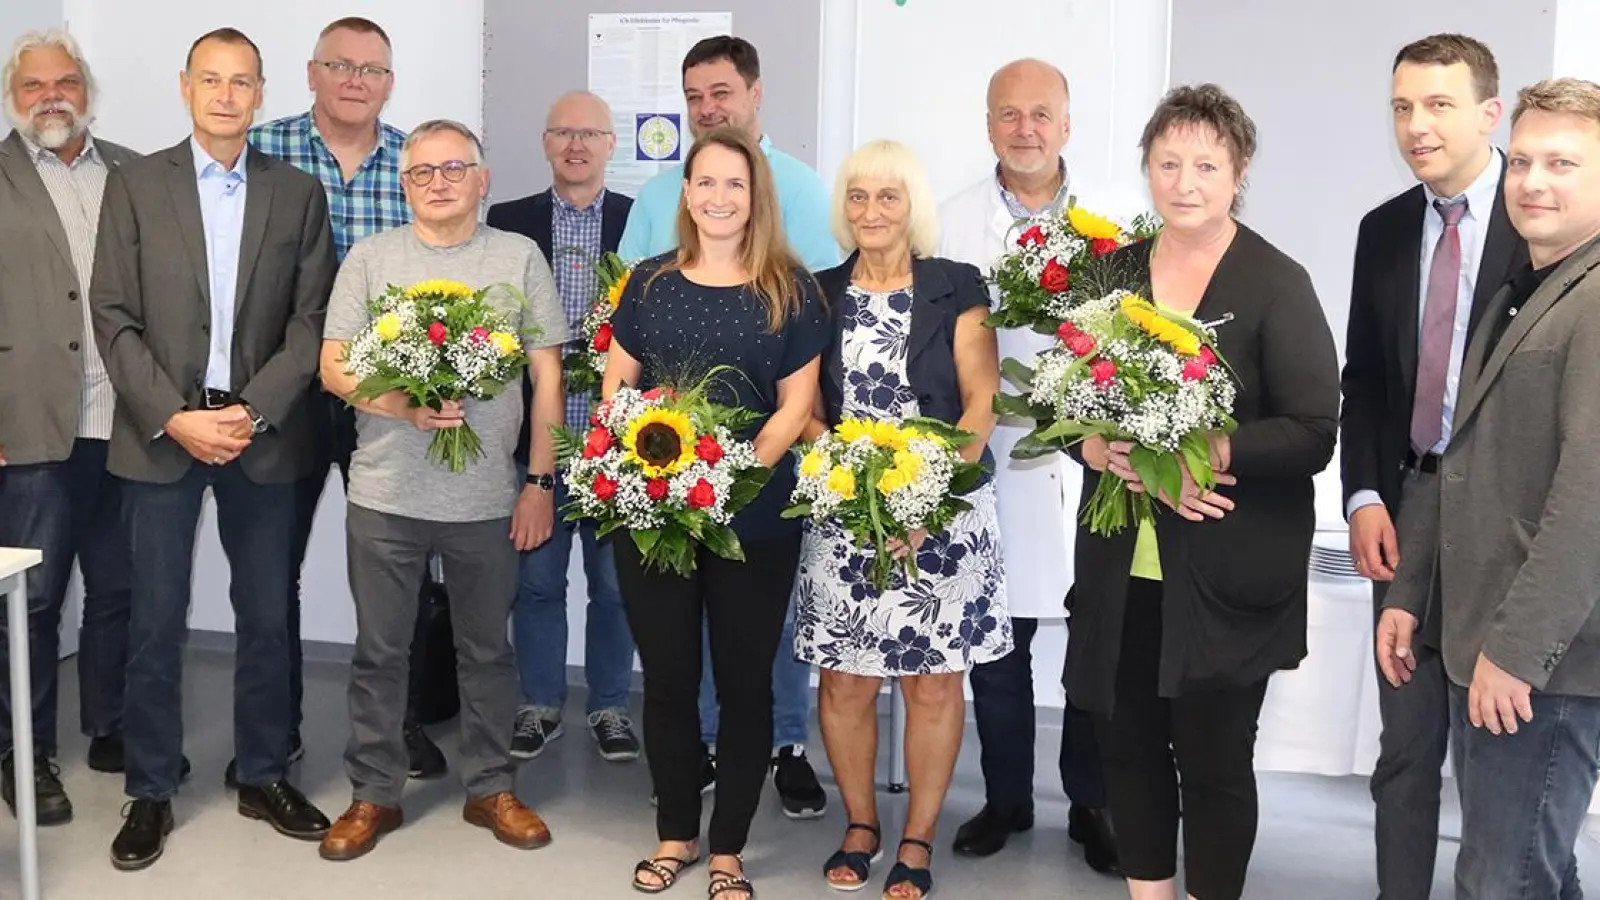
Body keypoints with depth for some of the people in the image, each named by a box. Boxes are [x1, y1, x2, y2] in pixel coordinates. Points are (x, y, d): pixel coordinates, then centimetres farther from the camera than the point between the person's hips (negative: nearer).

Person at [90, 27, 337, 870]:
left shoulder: (299, 193, 5)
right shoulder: (134, 183, 3)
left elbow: (310, 321, 1)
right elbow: (114, 317, -2)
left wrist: (253, 412, -11)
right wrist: (175, 417, -12)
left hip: (263, 434, 1)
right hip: (160, 432, -1)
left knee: (265, 616, 9)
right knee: (155, 621, 4)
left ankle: (263, 776, 24)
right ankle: (150, 791, 17)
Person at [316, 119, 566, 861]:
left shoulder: (519, 257, 2)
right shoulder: (370, 258, 3)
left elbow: (547, 376, 2)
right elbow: (333, 367, 0)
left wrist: (540, 483, -3)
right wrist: (403, 405, -18)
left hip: (488, 498, 0)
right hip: (384, 495, 1)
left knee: (486, 649, 12)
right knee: (380, 651, 10)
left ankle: (491, 788, 27)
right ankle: (374, 794, 24)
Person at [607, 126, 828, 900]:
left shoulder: (790, 291, 0)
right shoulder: (649, 283, 7)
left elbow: (795, 404, -3)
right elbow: (615, 386, 9)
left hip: (754, 517, -2)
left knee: (744, 682, 7)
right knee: (667, 678, 10)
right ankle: (676, 833, 28)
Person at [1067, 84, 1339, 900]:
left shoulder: (1277, 283, -7)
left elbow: (1312, 434, -11)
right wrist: (1105, 449, -13)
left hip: (1226, 572, -4)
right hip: (1121, 564, 4)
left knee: (1214, 757, 7)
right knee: (1127, 743, 13)